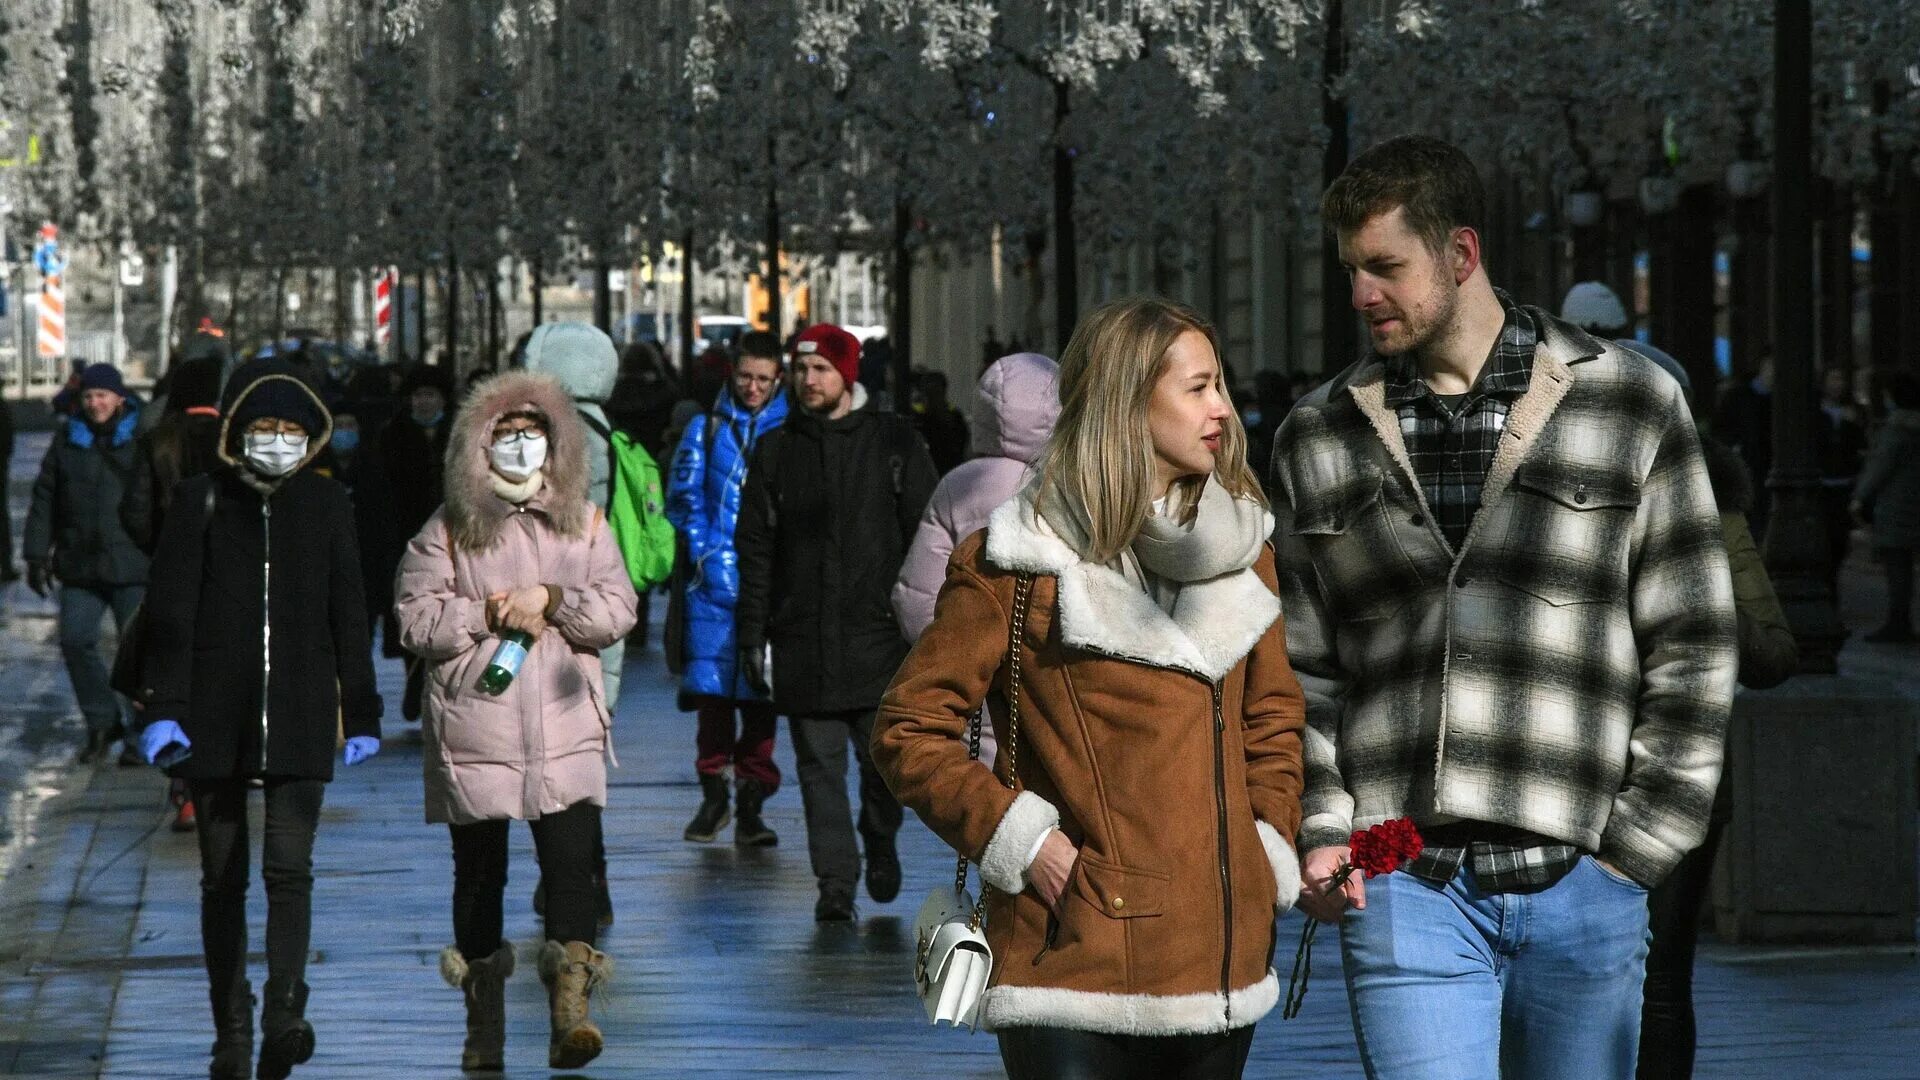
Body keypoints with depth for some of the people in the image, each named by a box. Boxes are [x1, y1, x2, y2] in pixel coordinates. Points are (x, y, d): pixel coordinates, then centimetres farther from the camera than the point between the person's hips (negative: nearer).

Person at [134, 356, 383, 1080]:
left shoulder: (326, 504, 7)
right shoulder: (201, 502, 1)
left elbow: (348, 618, 11)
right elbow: (170, 612, -1)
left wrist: (362, 715, 10)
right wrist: (164, 709, -10)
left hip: (299, 719, 0)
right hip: (215, 717, 0)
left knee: (289, 866, -14)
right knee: (223, 877, 5)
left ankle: (284, 1019, -24)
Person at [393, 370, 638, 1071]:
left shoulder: (584, 521, 10)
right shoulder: (448, 530, 4)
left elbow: (617, 610, 3)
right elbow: (415, 619, -3)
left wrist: (551, 601, -12)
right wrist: (490, 614, -12)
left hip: (566, 730, 0)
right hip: (474, 729, 0)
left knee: (571, 863, -14)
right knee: (479, 873, 8)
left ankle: (570, 1012, -18)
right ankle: (483, 1024, 20)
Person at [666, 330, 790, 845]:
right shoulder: (706, 430, 10)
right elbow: (685, 499, 9)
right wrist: (705, 556, -4)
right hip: (715, 584, 1)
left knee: (762, 692, 0)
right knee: (712, 686, -4)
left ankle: (750, 809, 6)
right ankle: (714, 796, 9)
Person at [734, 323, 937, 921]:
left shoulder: (894, 441, 5)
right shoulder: (775, 450, 10)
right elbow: (755, 550, 10)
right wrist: (753, 635, 5)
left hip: (879, 631, -1)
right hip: (803, 640, 2)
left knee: (884, 755, 2)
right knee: (820, 764, 0)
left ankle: (881, 844, 28)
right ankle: (835, 882, 3)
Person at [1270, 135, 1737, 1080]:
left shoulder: (1631, 406, 5)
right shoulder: (1321, 438, 11)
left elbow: (1691, 650, 5)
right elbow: (1296, 668, 14)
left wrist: (1636, 847, -1)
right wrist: (1320, 834, 0)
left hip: (1579, 886, -1)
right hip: (1404, 889, 1)